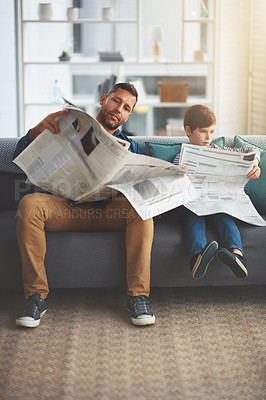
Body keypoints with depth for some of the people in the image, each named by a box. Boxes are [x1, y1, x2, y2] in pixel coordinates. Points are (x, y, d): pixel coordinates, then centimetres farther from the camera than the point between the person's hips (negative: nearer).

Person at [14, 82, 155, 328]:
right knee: (29, 203, -32)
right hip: (67, 208, 0)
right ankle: (36, 296, -27)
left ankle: (138, 294, -30)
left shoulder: (131, 148, 25)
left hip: (109, 212, 1)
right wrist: (38, 130, -11)